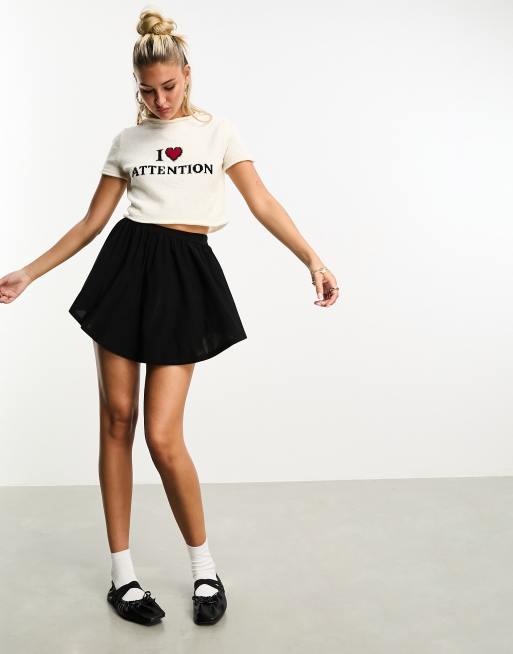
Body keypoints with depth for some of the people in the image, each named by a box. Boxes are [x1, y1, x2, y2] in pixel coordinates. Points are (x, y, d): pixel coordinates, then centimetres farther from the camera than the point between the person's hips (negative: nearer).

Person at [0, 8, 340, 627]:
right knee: (117, 419, 3)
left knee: (162, 436, -10)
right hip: (127, 267, 3)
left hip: (186, 275, -2)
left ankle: (204, 568, 13)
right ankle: (121, 572, 18)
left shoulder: (220, 132, 7)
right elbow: (92, 221, 14)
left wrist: (314, 261, -13)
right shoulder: (127, 140, 11)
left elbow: (264, 205, 1)